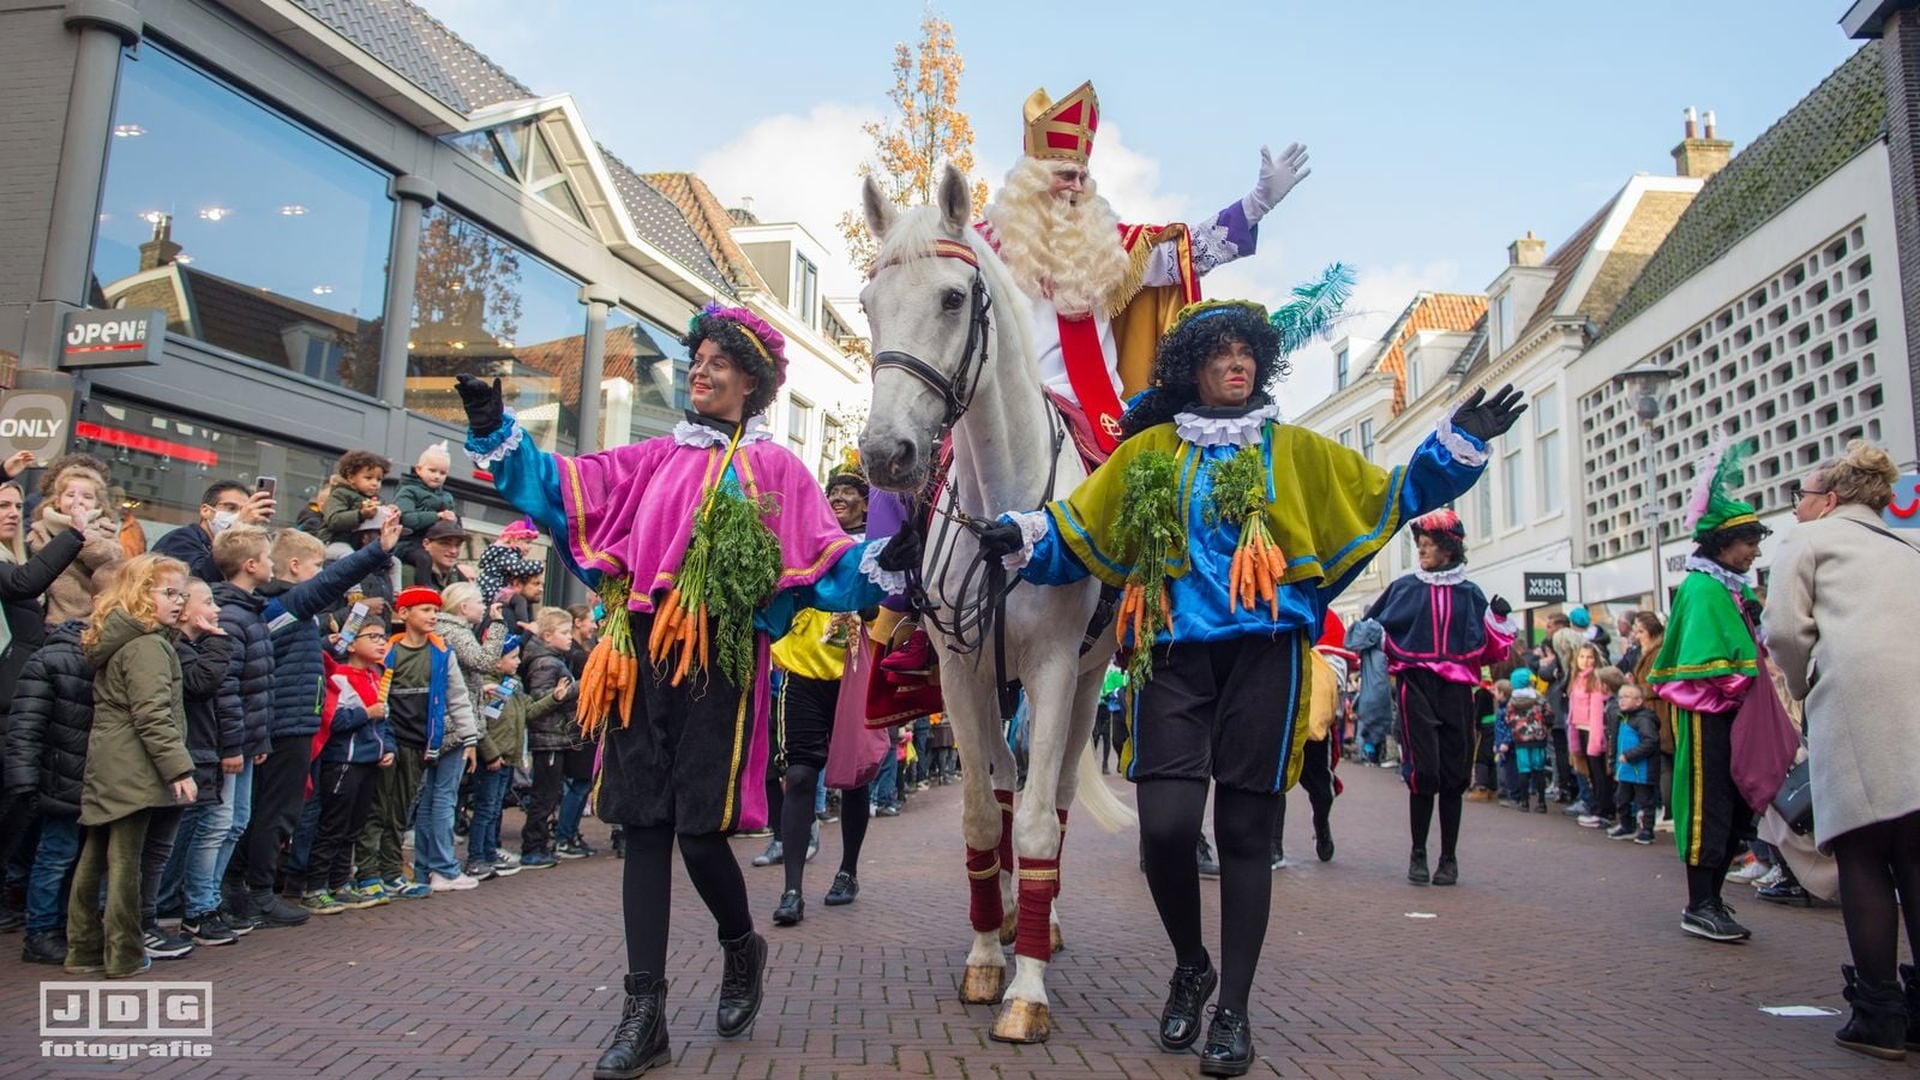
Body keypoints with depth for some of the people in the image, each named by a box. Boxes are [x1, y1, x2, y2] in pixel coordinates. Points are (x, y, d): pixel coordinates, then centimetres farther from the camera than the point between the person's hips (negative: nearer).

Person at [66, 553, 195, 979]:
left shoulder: (115, 641, 15)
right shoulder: (147, 645, -15)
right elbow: (152, 715, -22)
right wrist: (178, 768, -22)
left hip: (106, 766, 10)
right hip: (133, 767, -10)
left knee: (95, 856, 14)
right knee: (124, 860, -3)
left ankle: (83, 950, 23)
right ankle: (124, 956, 4)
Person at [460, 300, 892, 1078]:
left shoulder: (773, 468, 5)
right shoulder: (657, 458, 16)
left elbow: (820, 556, -5)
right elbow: (566, 488, 9)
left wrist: (885, 561, -23)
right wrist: (498, 433, -1)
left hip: (719, 659, -4)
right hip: (643, 655, 4)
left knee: (699, 831, -5)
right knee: (643, 826, 4)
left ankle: (741, 947, 27)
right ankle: (645, 1011, 12)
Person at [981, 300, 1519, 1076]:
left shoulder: (1296, 452, 15)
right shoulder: (1147, 453, 13)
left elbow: (1390, 495, 15)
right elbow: (1077, 532, 12)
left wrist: (1455, 443, 3)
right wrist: (1022, 540, -5)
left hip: (1264, 651, 0)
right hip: (1175, 655, 0)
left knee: (1243, 831, 3)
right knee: (1165, 825, -11)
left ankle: (1233, 1010, 18)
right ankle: (1190, 966, 20)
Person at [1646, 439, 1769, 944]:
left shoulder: (1737, 587, 16)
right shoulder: (1702, 587, -13)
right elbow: (1709, 662, -21)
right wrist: (1740, 685, -12)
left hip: (1730, 711, 10)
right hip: (1705, 712, -10)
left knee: (1737, 806, 12)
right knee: (1708, 806, -5)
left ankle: (1711, 899, 22)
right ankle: (1699, 907, 2)